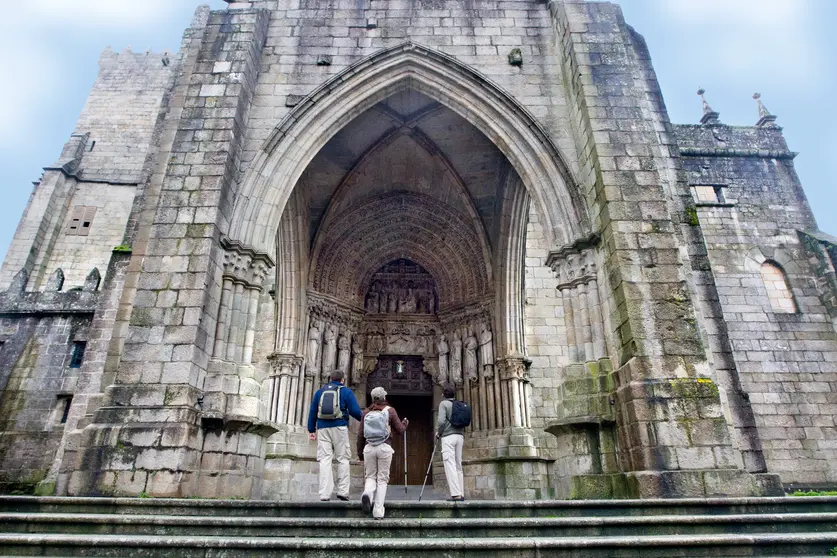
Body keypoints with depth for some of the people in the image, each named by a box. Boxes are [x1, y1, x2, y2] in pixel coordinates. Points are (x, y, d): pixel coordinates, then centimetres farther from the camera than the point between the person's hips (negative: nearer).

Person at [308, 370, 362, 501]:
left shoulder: (320, 392, 17)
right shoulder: (346, 391, 6)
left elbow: (312, 412, 15)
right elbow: (355, 411, -1)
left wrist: (311, 430, 19)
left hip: (322, 428, 3)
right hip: (339, 427, -3)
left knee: (325, 460, 1)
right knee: (343, 459, 5)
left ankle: (325, 493, -4)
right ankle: (342, 491, 0)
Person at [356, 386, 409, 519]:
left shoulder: (366, 412, 8)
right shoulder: (390, 410, 2)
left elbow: (360, 435, 9)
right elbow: (400, 430, 4)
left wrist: (360, 452, 18)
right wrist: (405, 422, 25)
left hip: (369, 448, 2)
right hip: (385, 448, -2)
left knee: (370, 476, 14)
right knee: (382, 479, 6)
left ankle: (367, 493, -18)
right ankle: (378, 512, 1)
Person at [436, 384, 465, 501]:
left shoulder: (444, 404, -2)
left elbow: (441, 421, -12)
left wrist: (438, 433, 3)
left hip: (448, 436, -6)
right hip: (460, 436, 6)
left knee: (450, 465, -6)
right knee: (458, 465, 11)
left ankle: (456, 494, -12)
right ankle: (461, 494, 10)